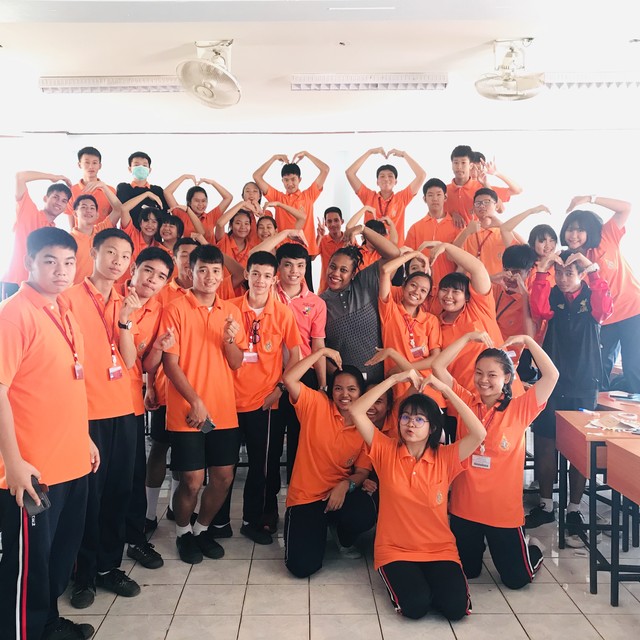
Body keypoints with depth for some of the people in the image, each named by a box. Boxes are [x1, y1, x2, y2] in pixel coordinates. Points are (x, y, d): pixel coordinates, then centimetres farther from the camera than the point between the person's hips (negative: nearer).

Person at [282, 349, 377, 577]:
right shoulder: (316, 404, -8)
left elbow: (362, 472, 0)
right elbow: (289, 379, -22)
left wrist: (346, 485, -22)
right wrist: (322, 352, -18)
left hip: (339, 493, 2)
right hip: (305, 498, -2)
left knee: (366, 513, -32)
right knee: (303, 565, -17)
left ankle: (344, 540, 8)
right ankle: (308, 530, 21)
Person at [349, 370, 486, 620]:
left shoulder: (445, 457, -6)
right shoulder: (386, 451, -7)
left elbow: (479, 433, -22)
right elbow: (356, 411, -16)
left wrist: (445, 389, -23)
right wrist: (395, 378, -20)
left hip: (440, 550, 1)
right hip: (395, 550, -1)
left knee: (456, 607, -19)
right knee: (415, 605, -24)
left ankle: (431, 581, 14)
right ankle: (403, 580, 11)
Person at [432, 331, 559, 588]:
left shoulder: (519, 409, -8)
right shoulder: (465, 402, -4)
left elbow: (551, 375, -18)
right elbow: (438, 367, -11)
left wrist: (528, 341, -14)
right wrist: (469, 337, -12)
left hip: (504, 510, -2)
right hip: (464, 507, 2)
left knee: (516, 579, 10)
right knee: (466, 571, 18)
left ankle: (533, 553, 41)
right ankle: (477, 546, 49)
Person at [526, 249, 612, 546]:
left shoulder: (591, 297, -1)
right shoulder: (553, 296, 2)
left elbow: (605, 309, -24)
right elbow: (539, 310, -20)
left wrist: (593, 270, -29)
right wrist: (541, 271, -26)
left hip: (584, 385, -2)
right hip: (552, 381, 2)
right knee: (545, 443, 5)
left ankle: (574, 511, 16)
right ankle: (546, 506, 20)